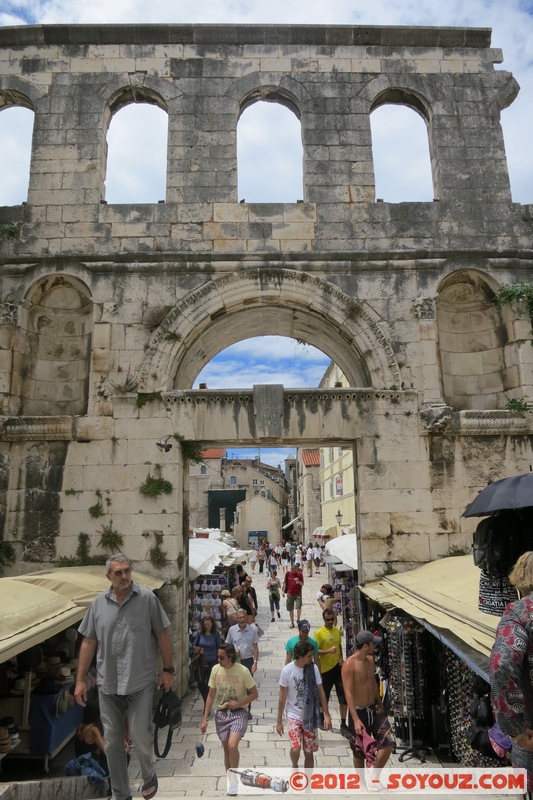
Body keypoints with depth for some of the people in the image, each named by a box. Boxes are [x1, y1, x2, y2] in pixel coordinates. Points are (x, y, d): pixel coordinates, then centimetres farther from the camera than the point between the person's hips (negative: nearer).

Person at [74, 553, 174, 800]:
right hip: (107, 684, 3)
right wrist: (80, 680, 7)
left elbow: (163, 635, -2)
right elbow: (88, 642, 7)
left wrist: (168, 670, -2)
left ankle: (149, 776, 32)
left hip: (140, 682, -3)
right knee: (112, 742, 11)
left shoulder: (147, 598, -7)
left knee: (140, 735, 1)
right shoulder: (98, 603, 2)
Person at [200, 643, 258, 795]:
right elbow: (211, 695, 6)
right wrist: (205, 719, 3)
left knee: (232, 745, -21)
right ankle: (231, 782, 29)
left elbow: (254, 694, -6)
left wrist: (237, 704, -17)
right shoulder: (215, 670, -4)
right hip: (221, 713, 4)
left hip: (238, 713, -4)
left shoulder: (242, 671, -16)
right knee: (226, 749, 11)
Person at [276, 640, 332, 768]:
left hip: (310, 716, 3)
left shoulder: (313, 668, -7)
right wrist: (279, 721, -2)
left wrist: (327, 714, -3)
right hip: (294, 715, -3)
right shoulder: (287, 670, -15)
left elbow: (320, 692, 1)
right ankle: (294, 766, 13)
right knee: (295, 749, -19)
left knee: (309, 752, 9)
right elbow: (282, 698, -7)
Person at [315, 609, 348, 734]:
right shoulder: (319, 633, -13)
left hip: (338, 667, 4)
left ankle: (343, 725, 13)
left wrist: (341, 658, 4)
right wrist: (328, 651, -26)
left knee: (343, 698, 3)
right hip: (326, 669, -4)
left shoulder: (337, 630, 4)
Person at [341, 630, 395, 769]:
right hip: (359, 712, -6)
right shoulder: (349, 664, -21)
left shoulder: (370, 660, 2)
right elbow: (348, 693, -24)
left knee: (388, 742, -1)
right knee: (359, 752, 9)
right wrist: (356, 720, -29)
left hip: (374, 709, 6)